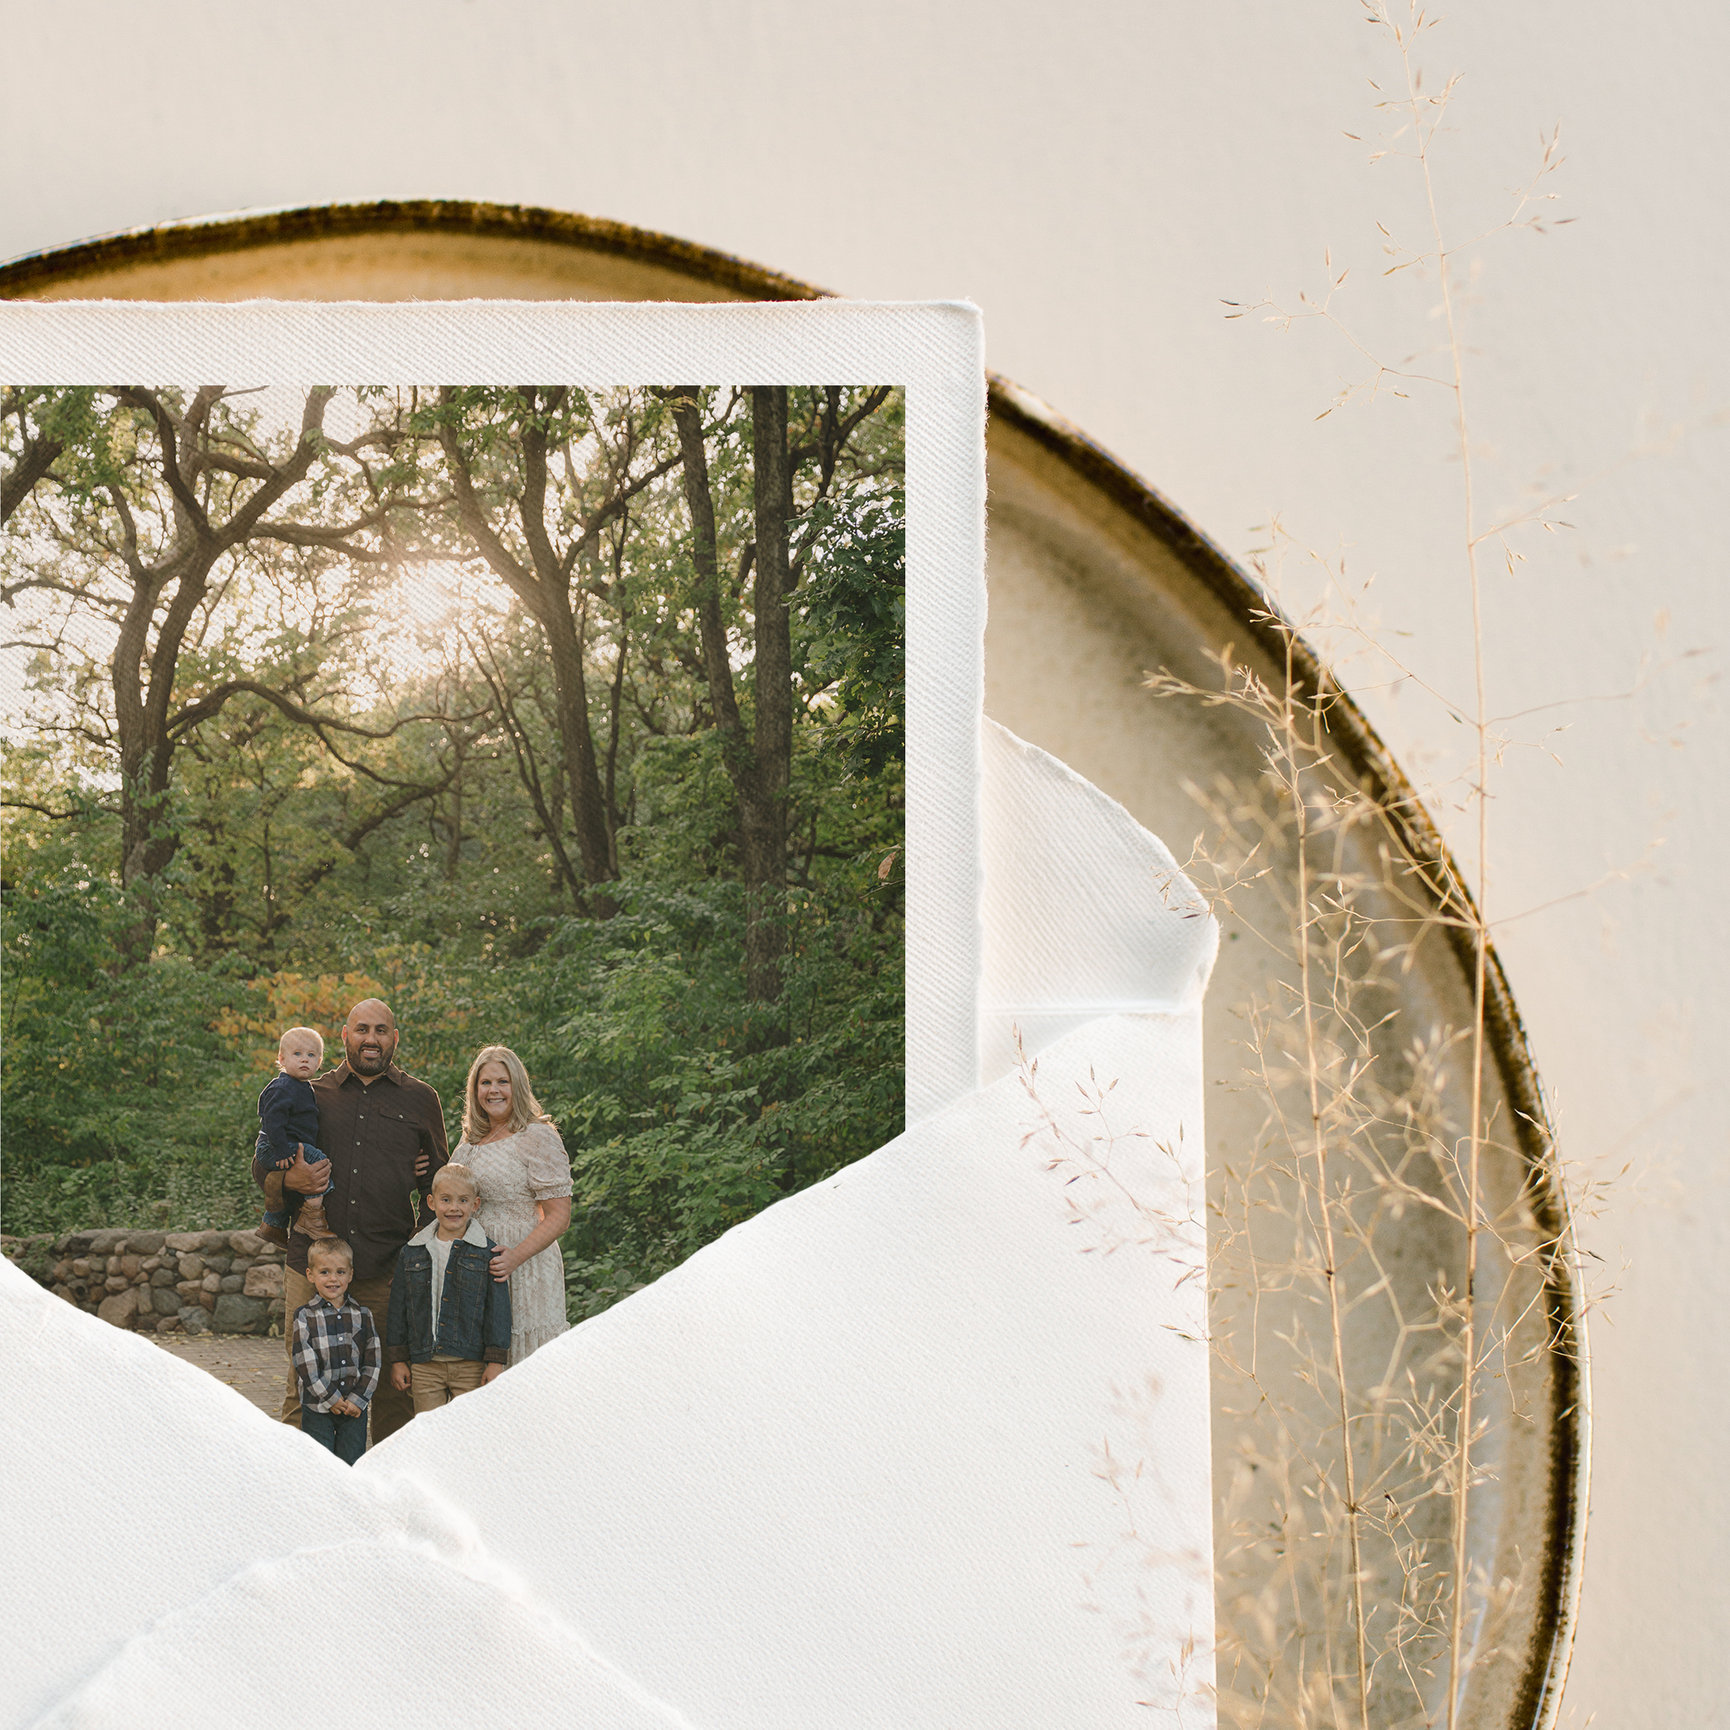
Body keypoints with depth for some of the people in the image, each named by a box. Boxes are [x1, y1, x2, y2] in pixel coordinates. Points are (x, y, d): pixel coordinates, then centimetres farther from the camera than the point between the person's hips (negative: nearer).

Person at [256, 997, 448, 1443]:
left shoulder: (420, 1100, 11)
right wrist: (289, 1179, -5)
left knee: (393, 1388, 1)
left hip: (388, 1270, 0)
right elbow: (261, 1167, 17)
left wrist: (424, 1245, 3)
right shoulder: (312, 1095, 12)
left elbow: (441, 1181, 18)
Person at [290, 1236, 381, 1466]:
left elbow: (372, 1362, 3)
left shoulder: (362, 1314, 6)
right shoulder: (305, 1316, -2)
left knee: (351, 1463, 4)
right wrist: (331, 1398, -13)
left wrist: (358, 1399, -7)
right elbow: (306, 1365, -9)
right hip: (317, 1406, -2)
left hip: (355, 1406, 2)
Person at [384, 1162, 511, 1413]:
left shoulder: (487, 1253, -1)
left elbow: (498, 1308, -2)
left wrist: (495, 1362, -6)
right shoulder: (412, 1253, 7)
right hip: (424, 1364, 2)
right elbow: (398, 1308, 10)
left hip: (471, 1366, -2)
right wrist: (397, 1360, 7)